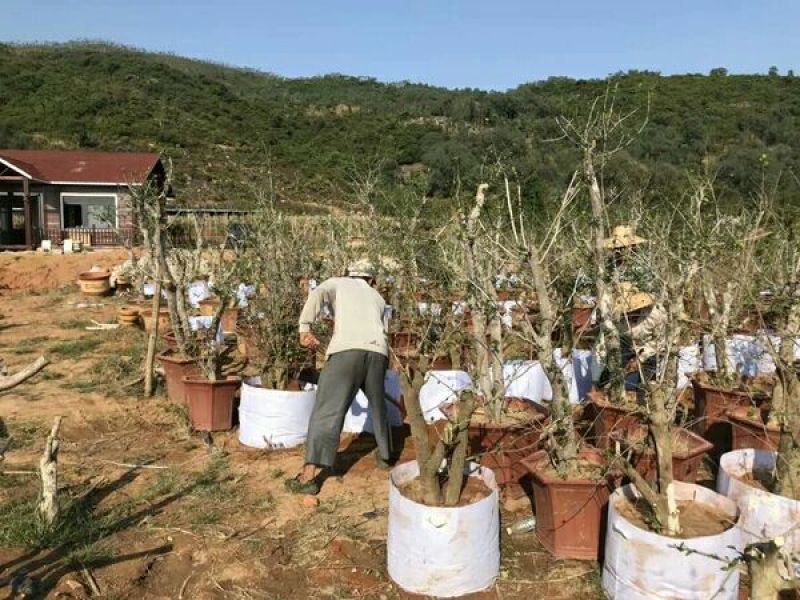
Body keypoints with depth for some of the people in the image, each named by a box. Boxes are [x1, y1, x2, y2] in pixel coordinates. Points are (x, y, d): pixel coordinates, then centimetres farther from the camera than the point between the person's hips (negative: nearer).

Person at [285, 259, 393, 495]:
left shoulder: (337, 283, 23)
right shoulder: (377, 297, 33)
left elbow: (317, 295, 2)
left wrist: (305, 328, -3)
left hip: (347, 349, -4)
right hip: (378, 352, 4)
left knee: (327, 411, -5)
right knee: (377, 405, 26)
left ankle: (309, 476, -9)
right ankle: (384, 455, 40)